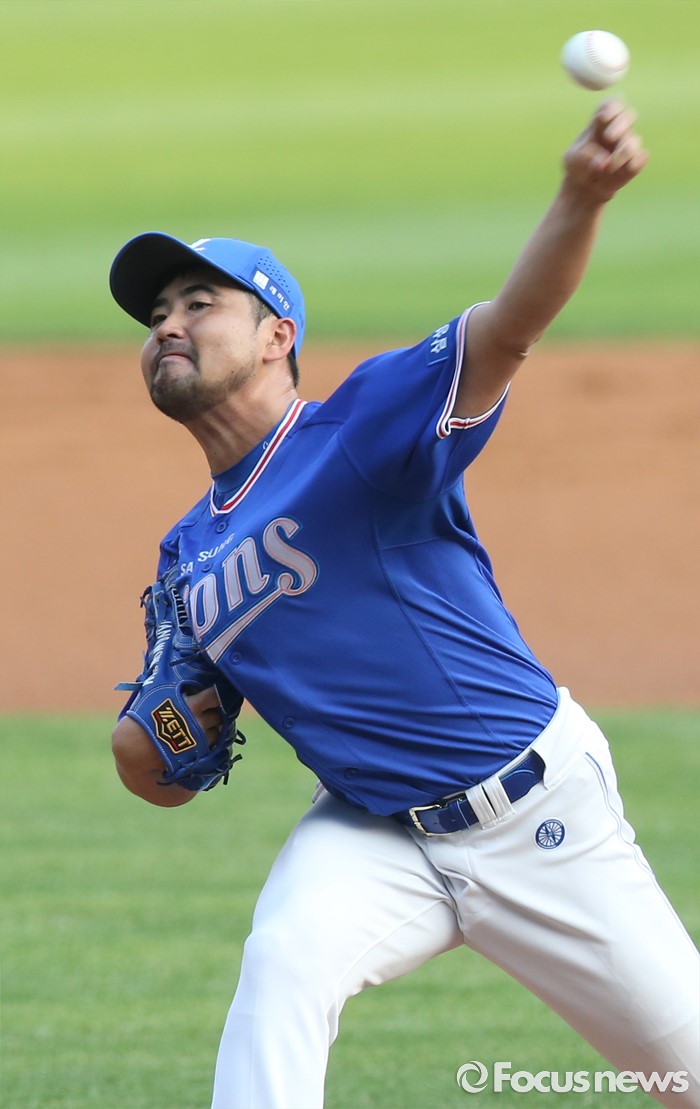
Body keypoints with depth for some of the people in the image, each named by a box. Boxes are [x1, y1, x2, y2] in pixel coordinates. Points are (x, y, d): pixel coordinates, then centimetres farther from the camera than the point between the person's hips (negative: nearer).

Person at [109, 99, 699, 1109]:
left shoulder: (364, 425, -11)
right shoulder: (189, 554, 8)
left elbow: (508, 329, -29)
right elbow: (162, 778, 16)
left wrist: (580, 200, -49)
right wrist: (149, 739, -9)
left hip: (539, 815, -4)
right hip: (375, 838, 4)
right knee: (284, 961, -28)